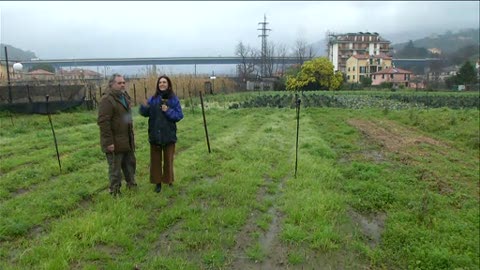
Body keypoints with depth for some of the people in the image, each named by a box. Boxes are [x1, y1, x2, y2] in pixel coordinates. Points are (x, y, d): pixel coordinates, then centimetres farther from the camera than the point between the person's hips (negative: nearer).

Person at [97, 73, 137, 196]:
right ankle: (115, 192, 14)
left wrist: (131, 137, 20)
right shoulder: (107, 99, -17)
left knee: (130, 163, 19)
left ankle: (131, 185, 35)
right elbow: (103, 122, -22)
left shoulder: (124, 97, 13)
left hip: (127, 140, 9)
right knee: (115, 168, 2)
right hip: (115, 142, -9)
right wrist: (108, 141, -24)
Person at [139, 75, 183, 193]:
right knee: (155, 160, 9)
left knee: (168, 159, 12)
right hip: (155, 135, 2)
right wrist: (144, 106, -19)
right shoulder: (153, 99, 0)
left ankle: (169, 181, 28)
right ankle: (157, 182, 22)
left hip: (169, 135, -1)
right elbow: (145, 113, 1)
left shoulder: (174, 99, -4)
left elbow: (179, 116, -7)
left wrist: (168, 111, -21)